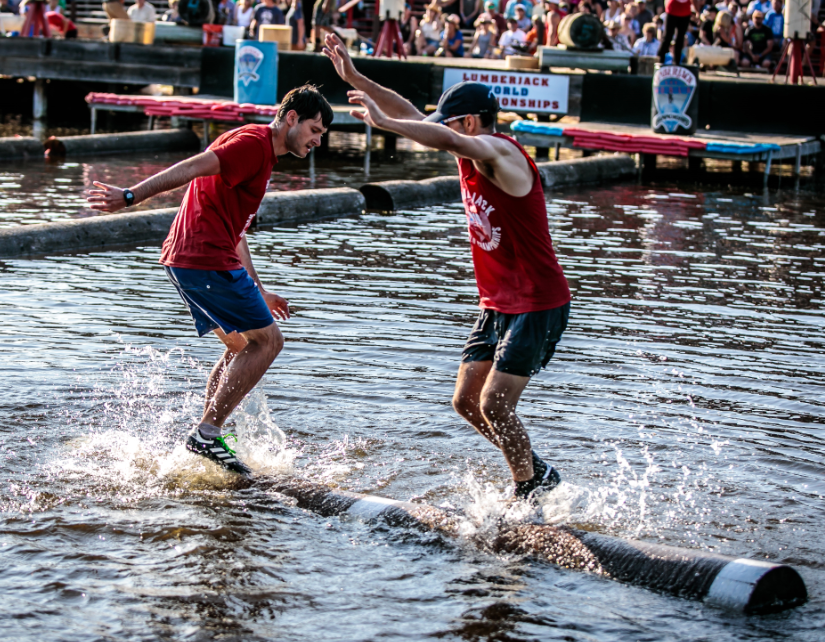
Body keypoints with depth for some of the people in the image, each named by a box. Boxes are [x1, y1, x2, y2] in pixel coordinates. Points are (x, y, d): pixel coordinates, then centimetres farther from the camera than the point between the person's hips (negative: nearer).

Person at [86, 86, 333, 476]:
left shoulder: (258, 153, 24)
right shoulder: (254, 143, -9)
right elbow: (192, 168, -21)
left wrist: (257, 292, 29)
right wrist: (131, 197, -30)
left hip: (185, 260, 10)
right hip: (206, 259, -10)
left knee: (243, 347, 18)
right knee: (267, 340, -6)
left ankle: (206, 439, 16)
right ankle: (207, 433, -8)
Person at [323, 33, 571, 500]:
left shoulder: (501, 153, -18)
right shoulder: (473, 154, 8)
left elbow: (445, 140, -38)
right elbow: (413, 116, 9)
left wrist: (383, 122, -36)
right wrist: (353, 77, 5)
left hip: (538, 307, -10)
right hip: (499, 306, 10)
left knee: (494, 404, -13)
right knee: (466, 401, 7)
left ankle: (529, 489, 5)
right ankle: (536, 473, 22)